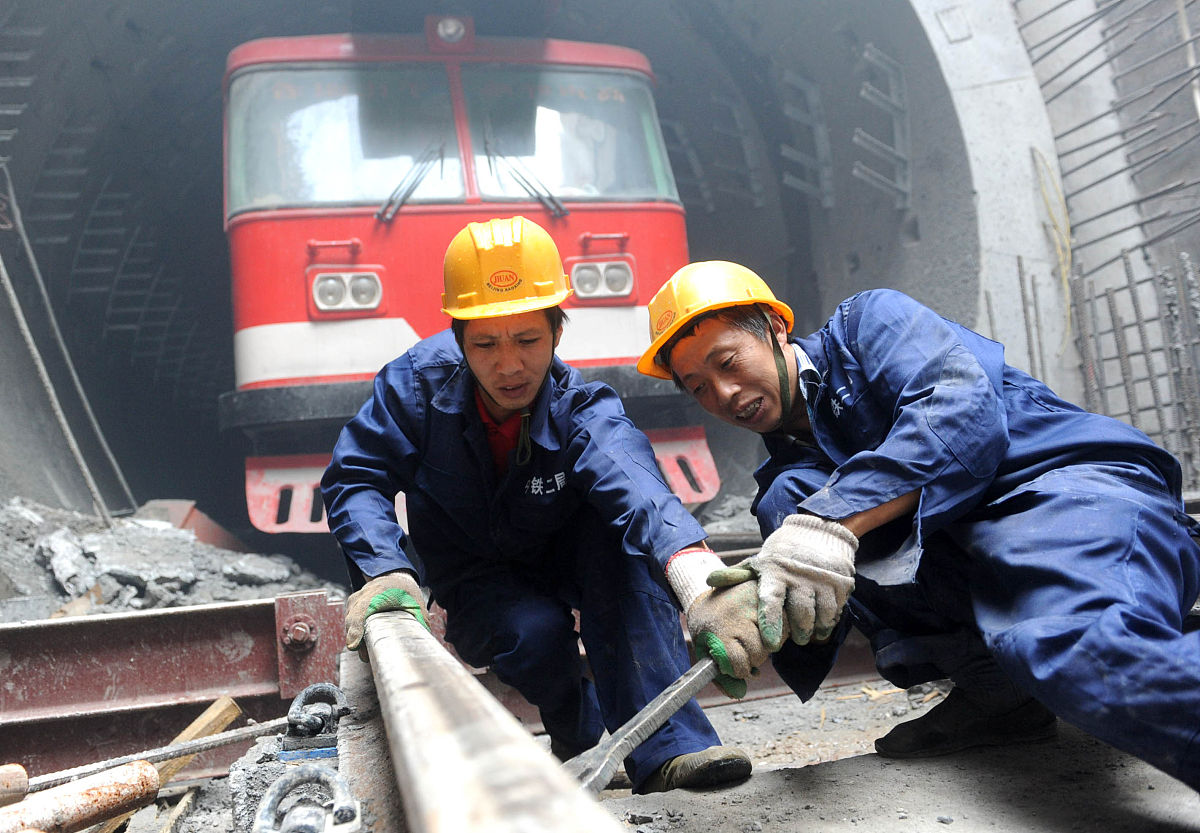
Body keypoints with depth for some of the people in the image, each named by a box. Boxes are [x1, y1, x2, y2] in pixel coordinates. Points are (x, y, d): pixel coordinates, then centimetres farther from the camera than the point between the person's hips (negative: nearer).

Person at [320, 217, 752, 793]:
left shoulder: (581, 410, -27)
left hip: (564, 564, 0)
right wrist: (384, 570, -41)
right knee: (536, 633, -32)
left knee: (612, 528, -33)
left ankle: (665, 749, -33)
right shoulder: (419, 380, -21)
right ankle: (582, 743, 3)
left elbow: (632, 481, -49)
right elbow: (355, 480, -20)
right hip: (476, 583, 1)